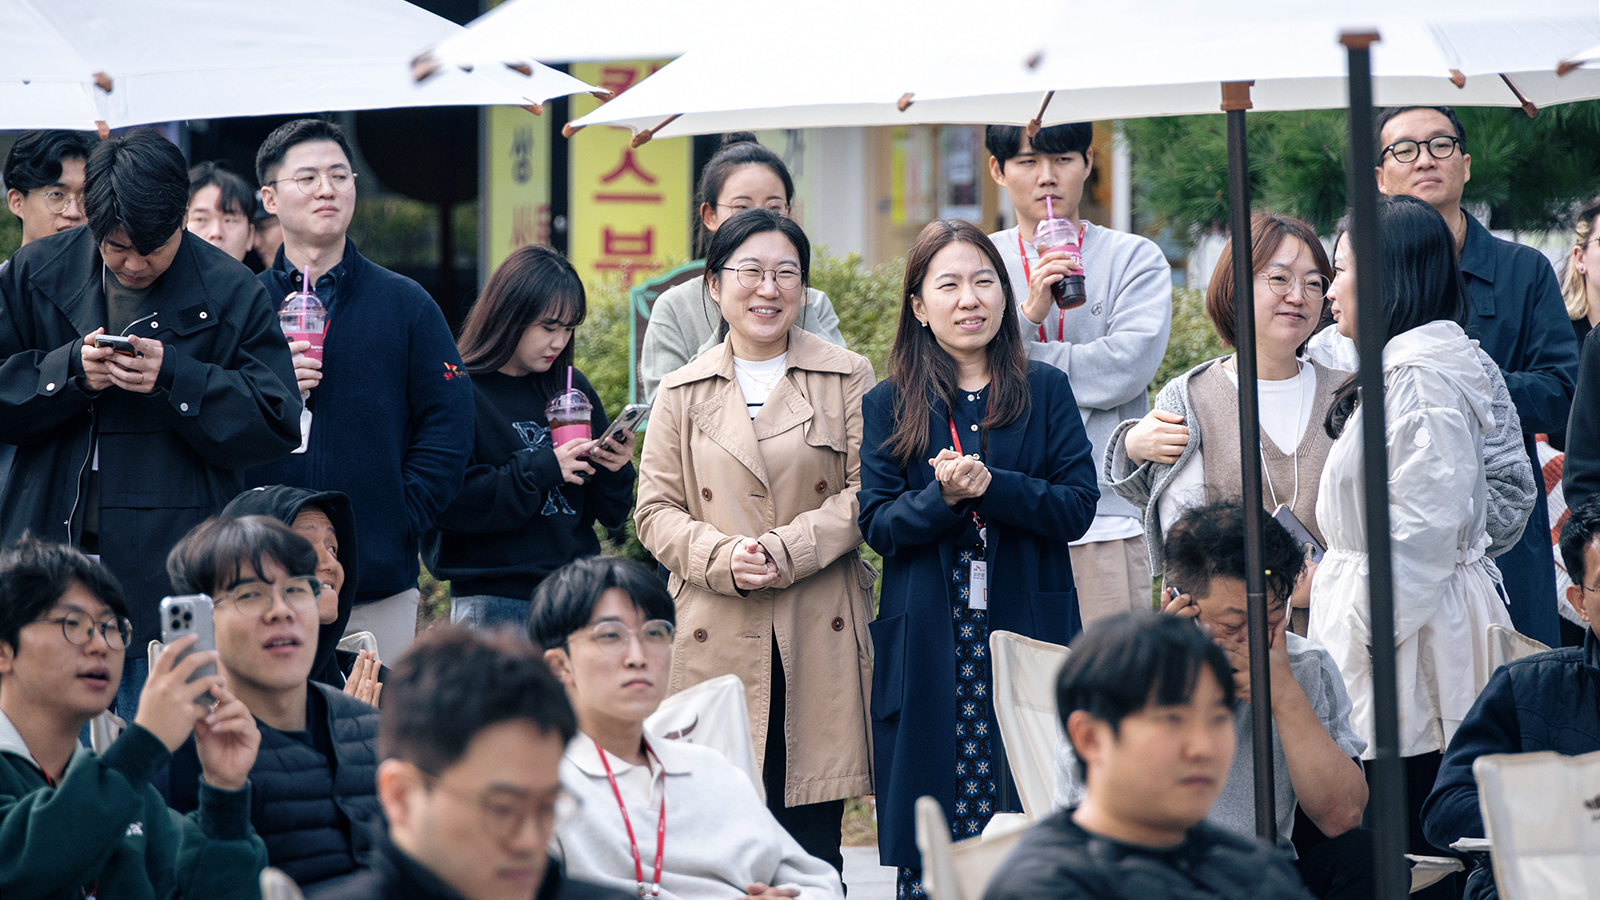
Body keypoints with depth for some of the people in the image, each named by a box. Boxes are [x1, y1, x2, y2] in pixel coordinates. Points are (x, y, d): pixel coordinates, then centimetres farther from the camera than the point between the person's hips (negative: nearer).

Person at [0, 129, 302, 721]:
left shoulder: (231, 296, -1)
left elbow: (276, 424, -3)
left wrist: (175, 378, -15)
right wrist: (71, 371, -12)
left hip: (172, 574, -2)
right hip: (50, 559, 2)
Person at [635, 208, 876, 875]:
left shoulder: (847, 379, 7)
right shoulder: (683, 394, 11)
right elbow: (656, 509, 8)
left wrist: (787, 551, -12)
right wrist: (723, 558, -10)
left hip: (818, 640, -1)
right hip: (718, 639, 1)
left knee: (812, 837, -2)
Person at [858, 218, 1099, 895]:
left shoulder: (1045, 391, 9)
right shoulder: (888, 406, 9)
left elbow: (1078, 506, 0)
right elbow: (877, 523, 1)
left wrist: (992, 486, -15)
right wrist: (943, 497, -18)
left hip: (1027, 632, 0)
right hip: (930, 644, 0)